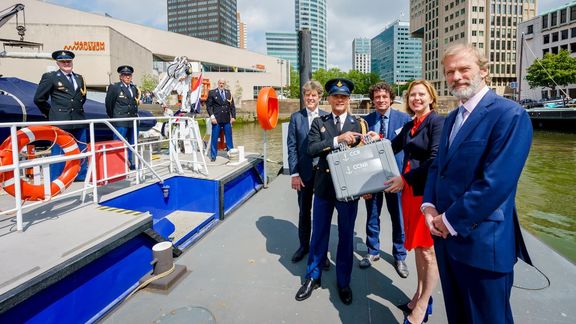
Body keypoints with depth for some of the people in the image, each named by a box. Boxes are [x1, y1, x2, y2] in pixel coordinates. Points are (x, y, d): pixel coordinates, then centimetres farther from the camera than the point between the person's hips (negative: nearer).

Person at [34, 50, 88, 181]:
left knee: (81, 150, 10)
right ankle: (55, 180, 7)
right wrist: (51, 113, 5)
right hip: (60, 121, -5)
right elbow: (39, 98, 1)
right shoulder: (50, 77, -2)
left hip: (79, 121, 5)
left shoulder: (79, 78, 14)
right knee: (59, 152, -1)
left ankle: (81, 176, 21)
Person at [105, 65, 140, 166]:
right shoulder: (114, 87, -2)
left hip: (133, 121, 6)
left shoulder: (134, 88, 14)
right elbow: (108, 103, 4)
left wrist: (135, 115, 11)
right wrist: (113, 116, 10)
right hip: (121, 122, -6)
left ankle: (129, 164, 21)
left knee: (131, 144, 11)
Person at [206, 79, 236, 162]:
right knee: (214, 138, 1)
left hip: (227, 119, 3)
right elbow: (208, 106, 0)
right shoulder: (212, 92, 3)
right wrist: (212, 116, -10)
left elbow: (232, 105, 12)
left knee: (229, 137, 7)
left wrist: (233, 116, 3)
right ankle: (213, 156, 11)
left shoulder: (228, 92, 12)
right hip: (217, 119, -3)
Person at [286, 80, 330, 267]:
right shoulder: (296, 117, 0)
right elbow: (291, 147, -1)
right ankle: (304, 245, 33)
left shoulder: (327, 117, -1)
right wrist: (294, 174, -7)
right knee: (304, 211, 15)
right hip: (304, 173, 1)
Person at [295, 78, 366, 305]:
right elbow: (311, 149, -13)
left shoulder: (359, 124, 2)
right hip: (324, 187, 1)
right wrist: (338, 139, -24)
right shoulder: (319, 123, 3)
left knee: (346, 236, 12)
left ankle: (343, 282, 32)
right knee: (319, 233, 13)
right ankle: (313, 277, 32)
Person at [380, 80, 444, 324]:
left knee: (428, 251, 3)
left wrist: (405, 178, -17)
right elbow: (392, 148, 22)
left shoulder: (438, 122, -9)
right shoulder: (409, 126, 14)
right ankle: (420, 295, 32)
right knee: (417, 247, 16)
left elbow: (435, 159, -18)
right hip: (409, 191, 8)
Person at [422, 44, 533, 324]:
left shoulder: (510, 115, -14)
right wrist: (429, 206, -3)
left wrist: (450, 220, -15)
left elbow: (495, 183, -22)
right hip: (447, 237, 7)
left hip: (482, 243, -7)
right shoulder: (452, 118, 13)